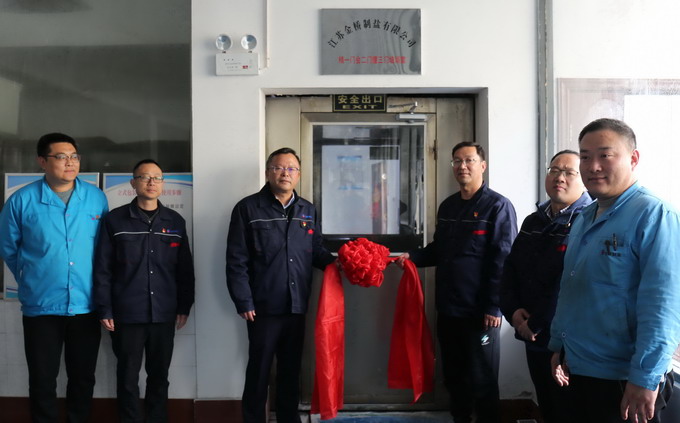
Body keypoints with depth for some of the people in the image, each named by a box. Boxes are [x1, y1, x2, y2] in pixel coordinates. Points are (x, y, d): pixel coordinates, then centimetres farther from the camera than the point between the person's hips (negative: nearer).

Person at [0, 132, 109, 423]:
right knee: (43, 380, 9)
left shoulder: (97, 198, -1)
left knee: (83, 377, 13)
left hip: (86, 305, 2)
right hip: (41, 306, -1)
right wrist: (32, 281, 12)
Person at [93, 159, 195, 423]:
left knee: (159, 376, 13)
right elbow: (102, 269, -3)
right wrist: (104, 309, -7)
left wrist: (184, 306, 5)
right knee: (128, 377, 7)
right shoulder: (114, 220, -1)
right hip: (126, 314, -2)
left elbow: (185, 269, 8)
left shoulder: (175, 222, 7)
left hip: (164, 314, 2)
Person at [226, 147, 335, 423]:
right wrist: (243, 302, -13)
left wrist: (335, 262, -7)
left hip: (296, 307, 5)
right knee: (259, 370, 8)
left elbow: (316, 252, 14)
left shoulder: (308, 211, 10)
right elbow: (236, 261, -8)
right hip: (263, 307, -4)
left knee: (291, 369, 17)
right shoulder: (248, 208, -5)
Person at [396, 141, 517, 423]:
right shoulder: (447, 206, 13)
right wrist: (412, 257, 4)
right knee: (453, 374, 17)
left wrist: (493, 307, -17)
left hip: (479, 311, -6)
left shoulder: (498, 206, -8)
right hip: (447, 308, 7)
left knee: (482, 380, 5)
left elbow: (503, 261, -13)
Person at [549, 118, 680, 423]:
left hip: (623, 381, -8)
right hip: (579, 371, 8)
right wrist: (558, 347, 16)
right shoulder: (583, 220, 10)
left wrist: (646, 378, -23)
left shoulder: (653, 215, -16)